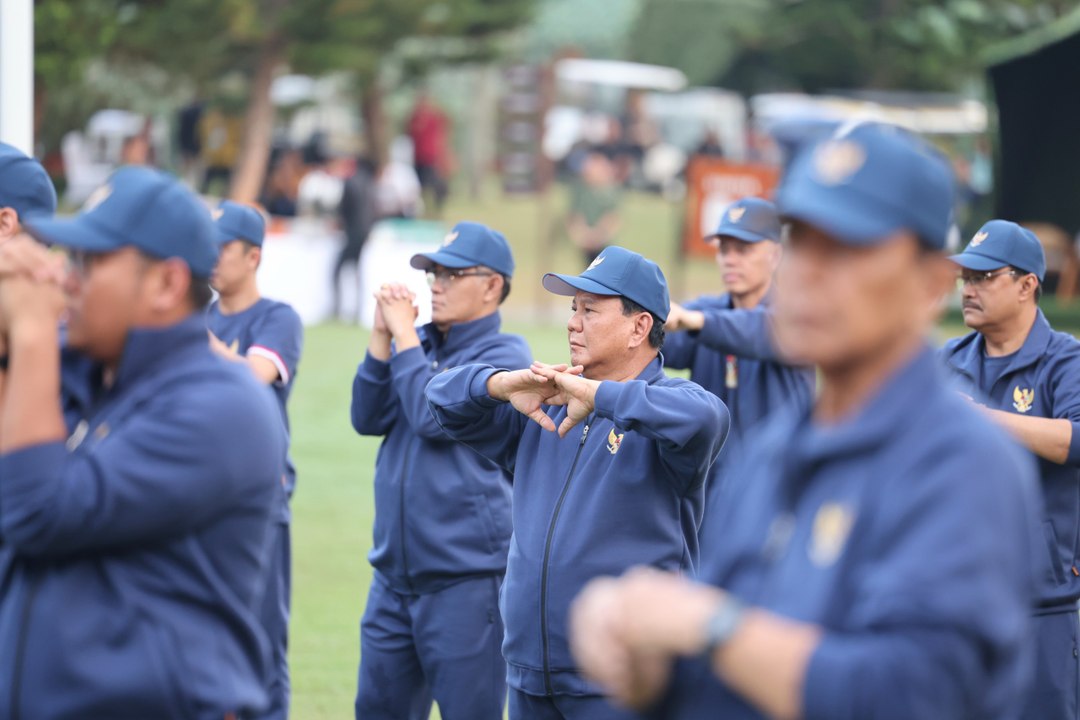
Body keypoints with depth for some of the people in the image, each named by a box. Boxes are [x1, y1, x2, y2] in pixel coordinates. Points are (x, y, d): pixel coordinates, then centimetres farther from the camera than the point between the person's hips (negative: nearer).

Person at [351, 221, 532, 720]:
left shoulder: (503, 355, -7)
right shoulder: (423, 344, 14)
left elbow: (434, 416, -18)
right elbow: (369, 418, 7)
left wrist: (403, 335, -9)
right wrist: (382, 336, -2)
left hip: (466, 579, -7)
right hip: (395, 578, 7)